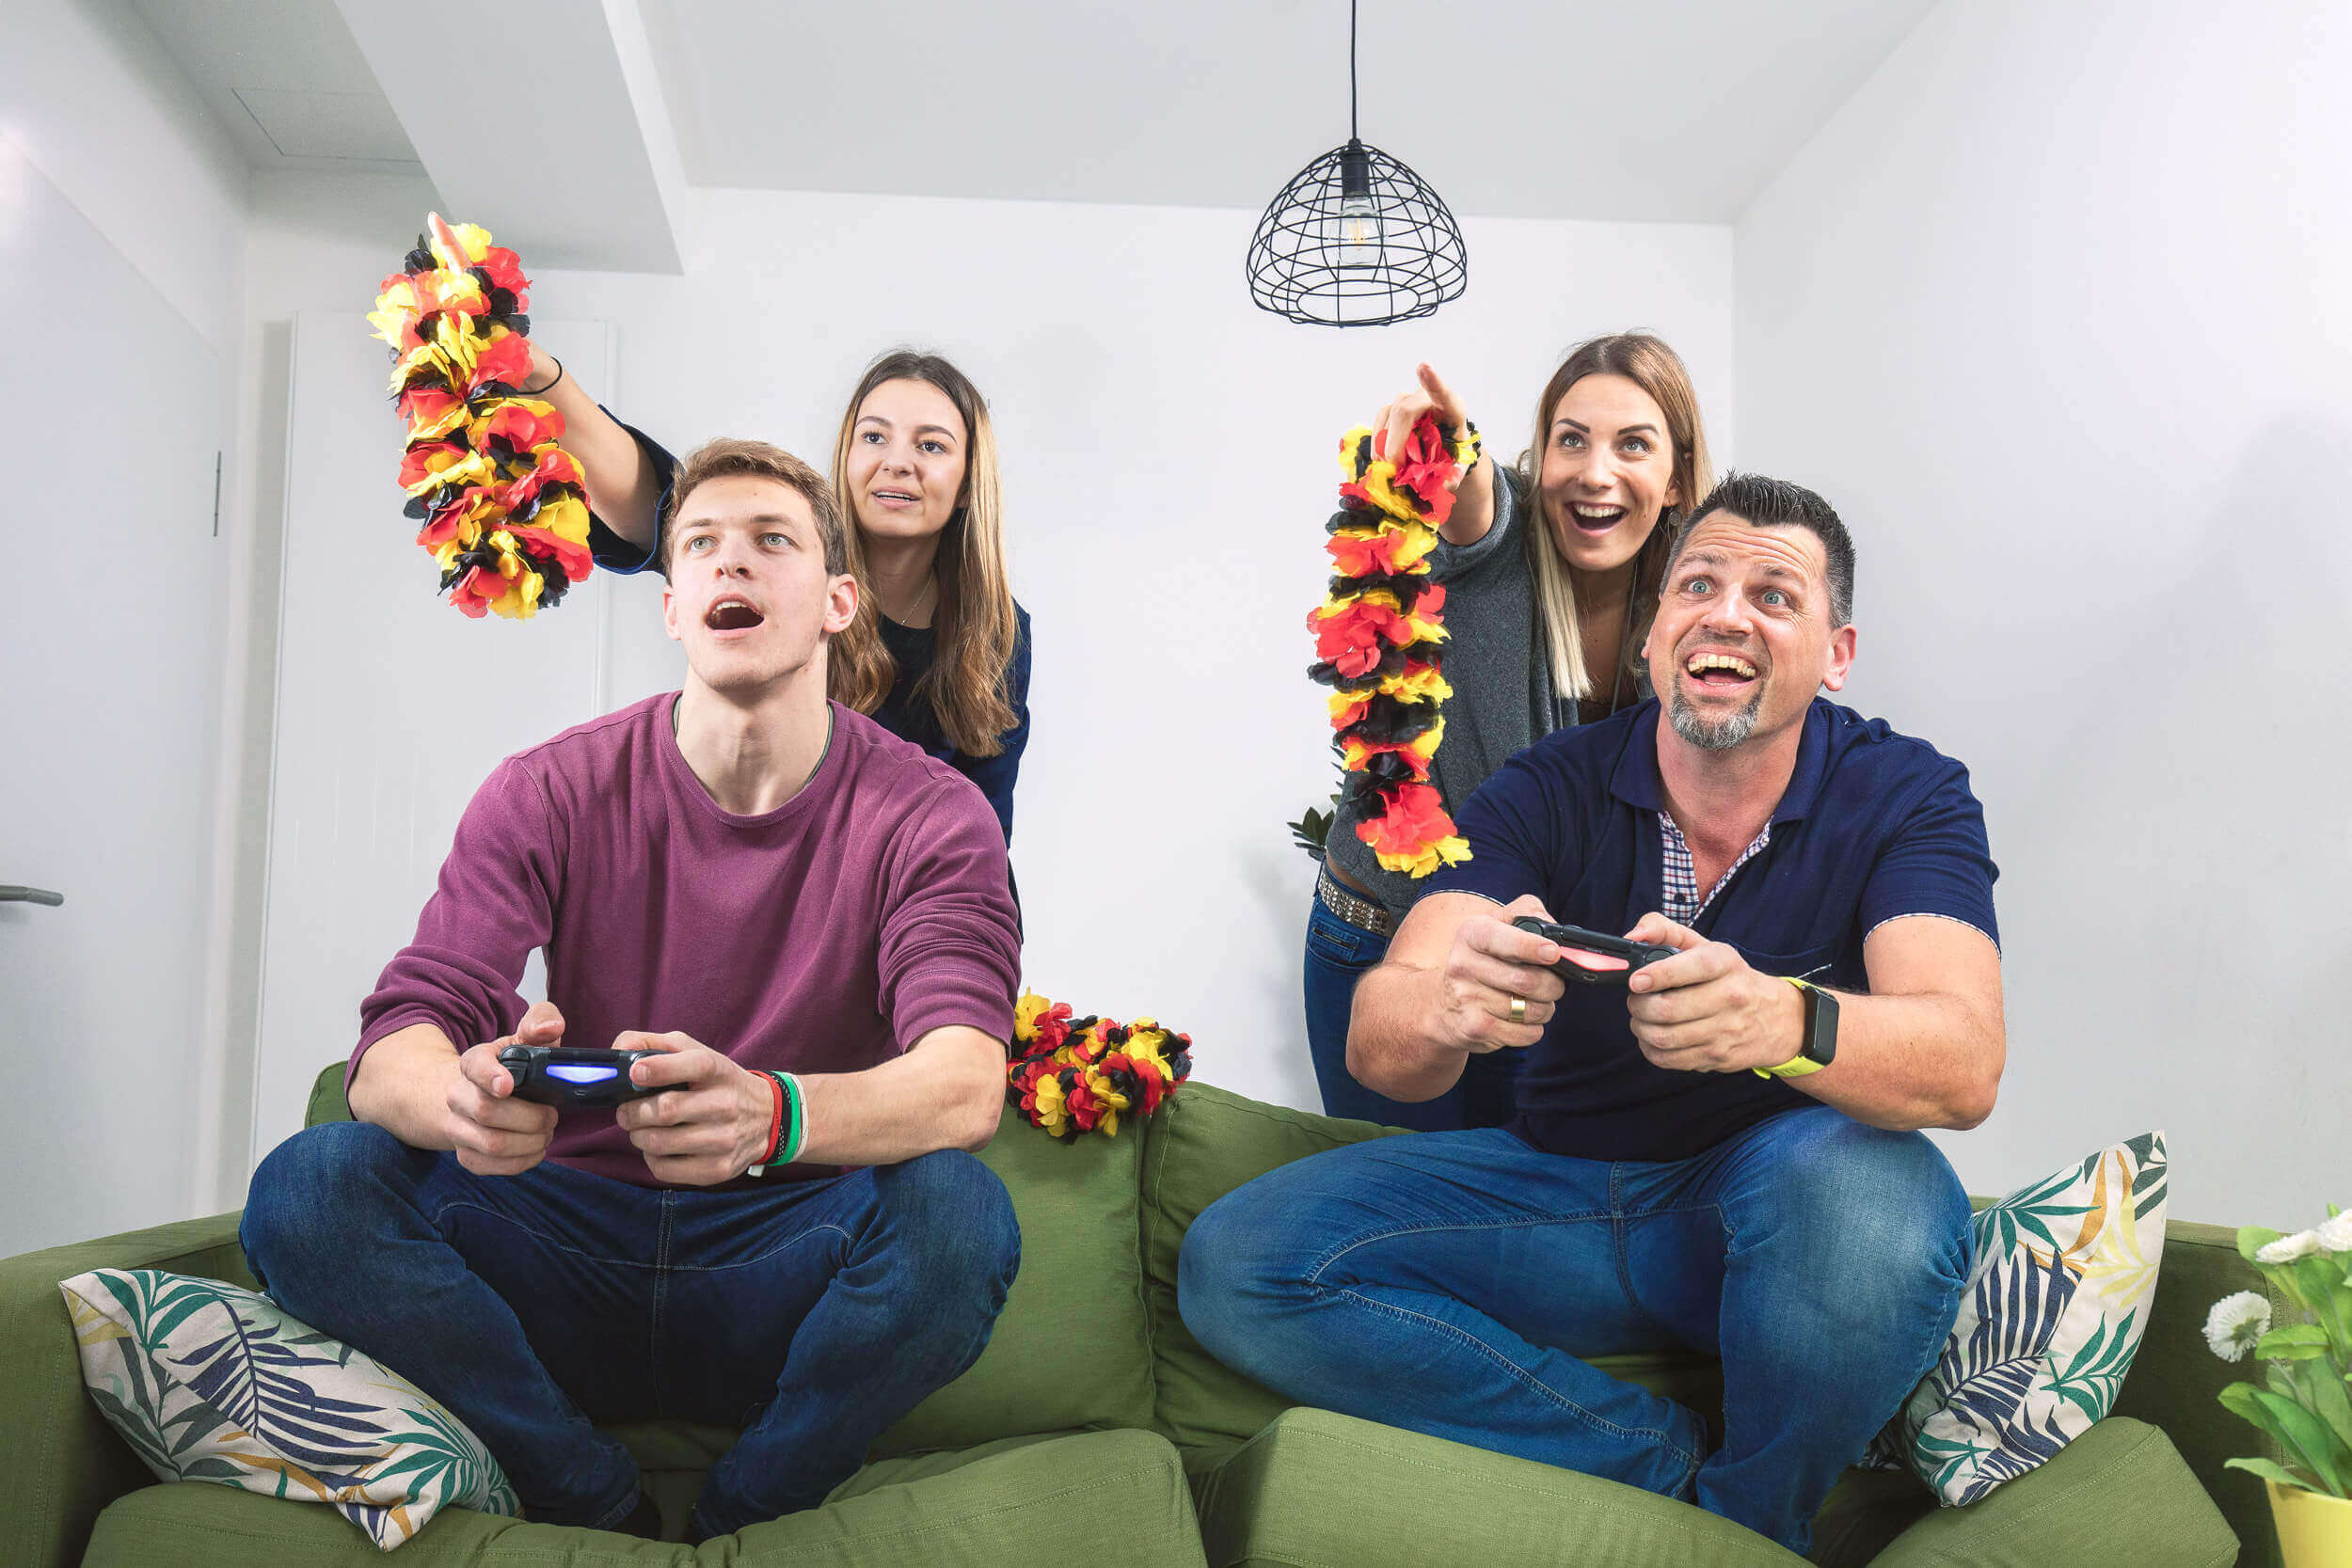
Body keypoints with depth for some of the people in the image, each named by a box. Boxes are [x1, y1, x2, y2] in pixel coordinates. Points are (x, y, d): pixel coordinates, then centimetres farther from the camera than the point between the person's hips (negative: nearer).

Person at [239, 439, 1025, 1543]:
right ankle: (600, 1513, -7)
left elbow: (966, 1081, -22)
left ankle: (738, 1526, -7)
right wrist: (464, 1099, -37)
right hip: (569, 1252, 2)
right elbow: (388, 1053, -10)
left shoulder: (929, 816, -5)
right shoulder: (550, 793, 0)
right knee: (309, 1189, -22)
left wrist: (770, 1114, -45)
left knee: (954, 1209, -32)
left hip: (780, 1287, -1)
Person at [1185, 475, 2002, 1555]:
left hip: (1759, 1214, -2)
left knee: (1859, 1183, -37)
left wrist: (1781, 1023, -49)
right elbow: (1376, 1048, -17)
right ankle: (1672, 1464, -9)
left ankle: (1753, 1518, -6)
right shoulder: (1548, 791, -6)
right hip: (1558, 1189, 2)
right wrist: (1448, 1006, -44)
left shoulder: (1904, 795, -9)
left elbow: (1965, 1065, -26)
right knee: (1234, 1265, -16)